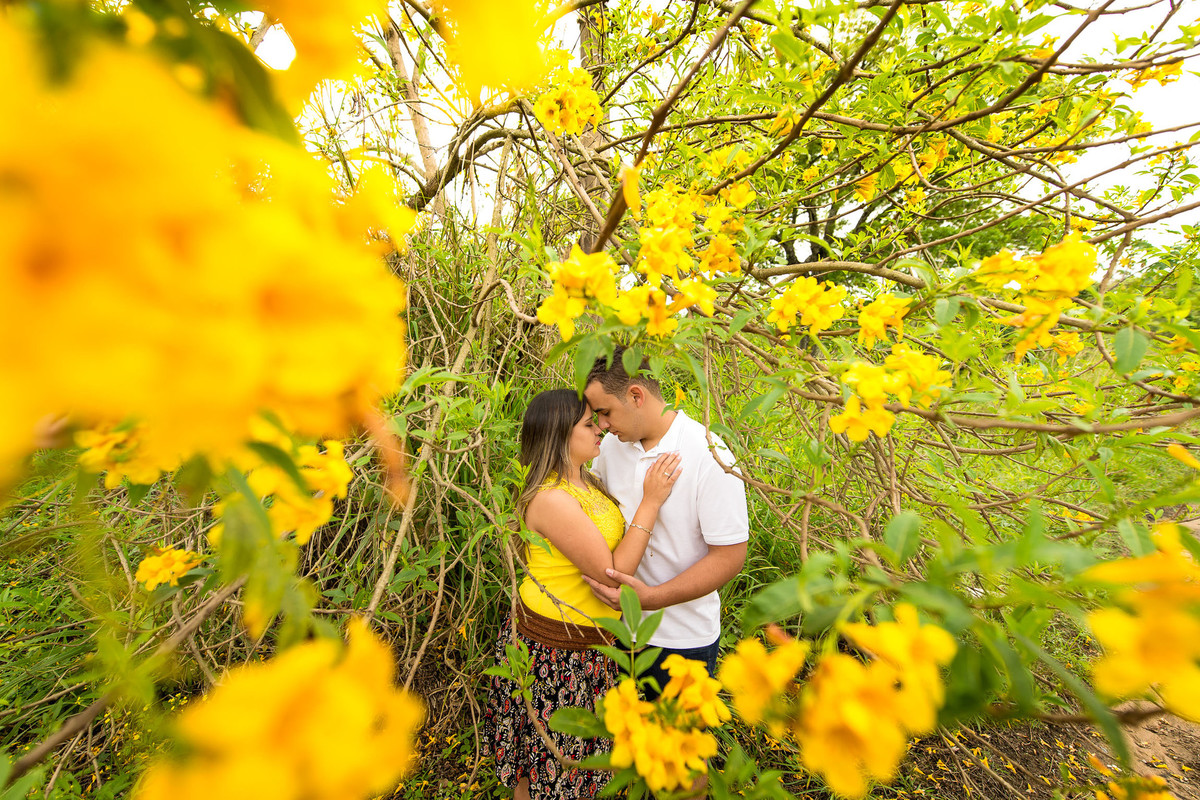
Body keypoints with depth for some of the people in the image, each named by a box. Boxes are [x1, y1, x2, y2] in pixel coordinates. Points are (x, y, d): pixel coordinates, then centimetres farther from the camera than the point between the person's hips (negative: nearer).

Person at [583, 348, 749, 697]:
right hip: (618, 622, 5)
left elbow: (730, 557, -20)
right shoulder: (612, 445, -6)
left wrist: (651, 598, -28)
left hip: (683, 640, -4)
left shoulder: (710, 458, -23)